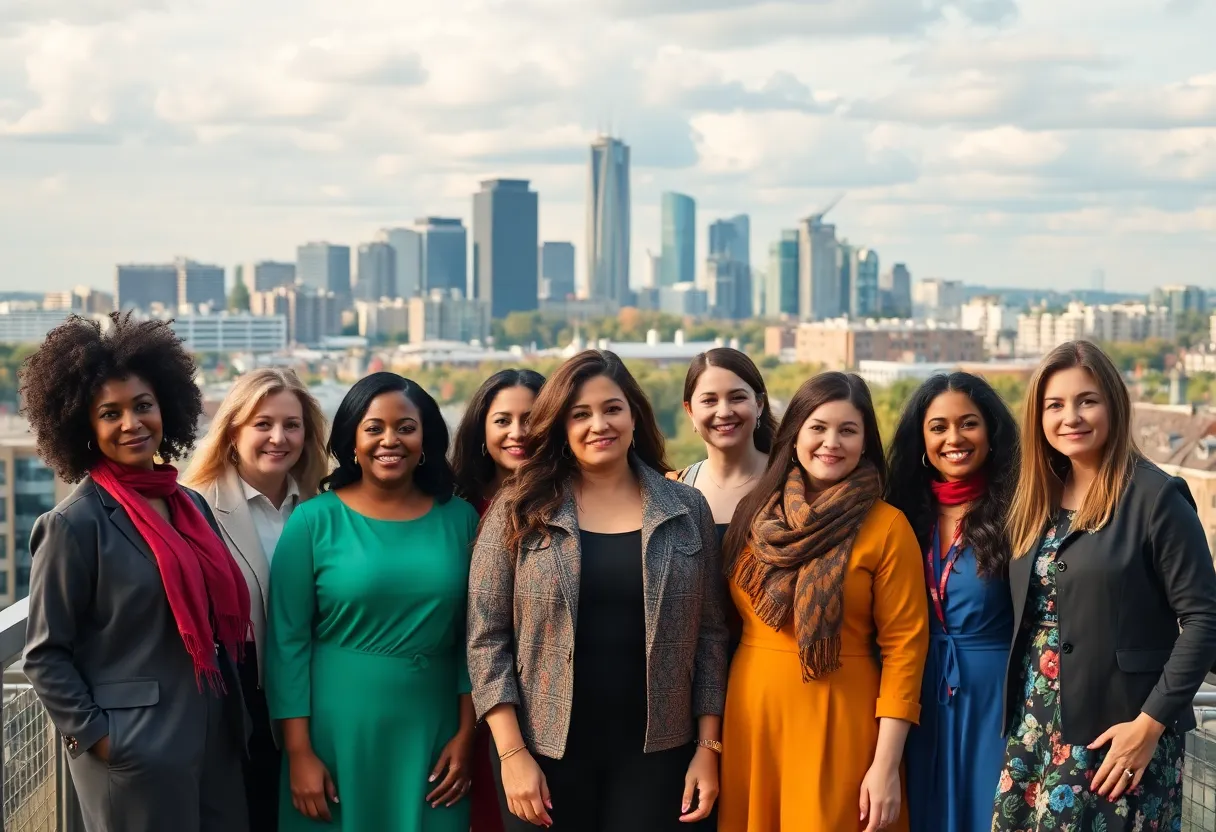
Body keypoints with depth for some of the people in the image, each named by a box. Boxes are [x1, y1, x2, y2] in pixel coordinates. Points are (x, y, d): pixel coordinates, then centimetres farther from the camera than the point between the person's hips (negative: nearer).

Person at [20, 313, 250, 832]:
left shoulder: (191, 506, 8)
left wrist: (234, 719, 10)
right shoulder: (75, 524, -11)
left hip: (215, 740, 6)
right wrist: (94, 736, -13)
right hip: (134, 752, -6)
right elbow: (44, 654, -9)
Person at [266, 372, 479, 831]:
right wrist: (299, 751, -8)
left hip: (432, 734, 2)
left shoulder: (460, 519, 2)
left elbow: (473, 637, 5)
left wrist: (466, 734, 1)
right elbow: (288, 640, -5)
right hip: (336, 732, -2)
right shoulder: (314, 520, -4)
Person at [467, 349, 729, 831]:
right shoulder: (520, 510, -1)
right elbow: (487, 638, -3)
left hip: (656, 752, 1)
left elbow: (709, 635, 6)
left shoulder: (687, 510, 3)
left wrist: (709, 745, 1)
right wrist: (512, 752, -8)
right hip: (546, 751, -1)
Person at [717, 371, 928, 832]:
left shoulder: (886, 526, -7)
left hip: (837, 724, -4)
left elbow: (905, 647, -9)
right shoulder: (754, 512, 5)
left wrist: (886, 766, -13)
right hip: (750, 716, 4)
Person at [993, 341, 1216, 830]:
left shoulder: (1156, 496, -10)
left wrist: (1150, 723, -16)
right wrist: (1020, 716, 5)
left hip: (1119, 729, -6)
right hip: (1036, 730, 6)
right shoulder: (1038, 500, 9)